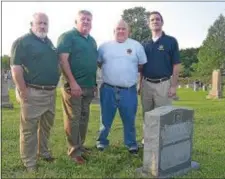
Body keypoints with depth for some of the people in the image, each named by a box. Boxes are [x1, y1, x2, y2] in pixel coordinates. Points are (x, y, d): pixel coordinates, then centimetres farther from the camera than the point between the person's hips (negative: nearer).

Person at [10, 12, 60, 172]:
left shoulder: (49, 42, 16)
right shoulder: (22, 42, -7)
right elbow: (16, 67, -15)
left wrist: (54, 85, 15)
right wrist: (23, 91, -19)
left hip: (51, 92, 8)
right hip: (33, 92, -8)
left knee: (47, 125, 19)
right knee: (29, 128, 1)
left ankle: (43, 151, 37)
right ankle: (29, 162, 14)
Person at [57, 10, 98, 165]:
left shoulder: (92, 40, 18)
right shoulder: (67, 36, -5)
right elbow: (63, 59, -15)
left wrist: (94, 83, 17)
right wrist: (73, 82, -21)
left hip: (88, 86, 8)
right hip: (74, 85, -7)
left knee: (84, 118, 13)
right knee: (73, 119, -1)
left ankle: (80, 146, 26)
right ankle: (74, 151, 10)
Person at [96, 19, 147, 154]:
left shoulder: (136, 46, 4)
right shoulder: (105, 46, 6)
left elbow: (142, 66, 10)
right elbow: (98, 63, 15)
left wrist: (131, 72, 8)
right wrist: (109, 72, 10)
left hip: (129, 91, 0)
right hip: (108, 90, 1)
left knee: (129, 120, 11)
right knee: (106, 118, 12)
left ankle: (131, 143, 27)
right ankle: (102, 141, 28)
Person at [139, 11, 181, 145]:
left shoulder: (171, 41, -2)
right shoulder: (145, 44, 10)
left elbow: (176, 65, -5)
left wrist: (173, 86, -11)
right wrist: (140, 84, 9)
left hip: (163, 84, -4)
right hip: (146, 84, 4)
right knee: (147, 115, 12)